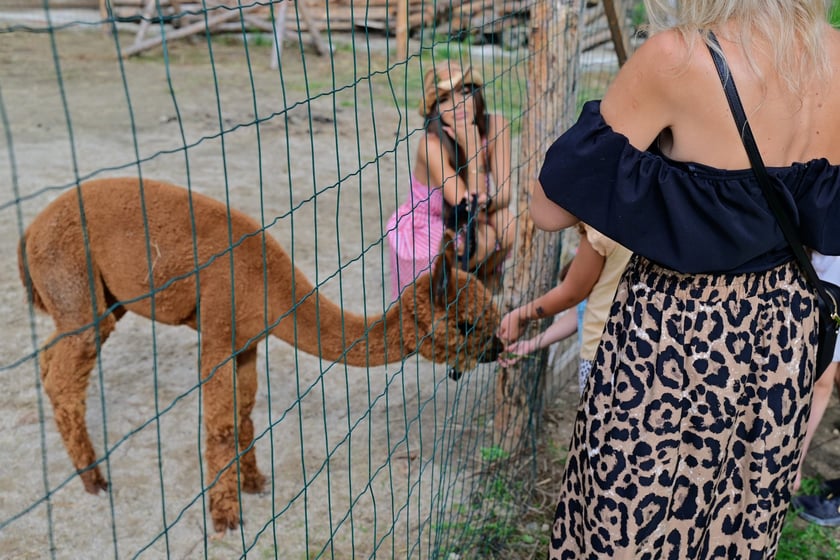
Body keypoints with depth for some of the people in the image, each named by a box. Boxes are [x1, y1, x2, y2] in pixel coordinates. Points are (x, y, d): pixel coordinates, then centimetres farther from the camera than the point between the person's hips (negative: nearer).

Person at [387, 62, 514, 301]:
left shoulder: (495, 126, -15)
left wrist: (485, 206, -40)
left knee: (505, 225, -23)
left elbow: (503, 193, -18)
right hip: (420, 236, -3)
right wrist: (472, 147, -35)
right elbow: (467, 207, -32)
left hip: (458, 228, 4)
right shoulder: (431, 144, -30)